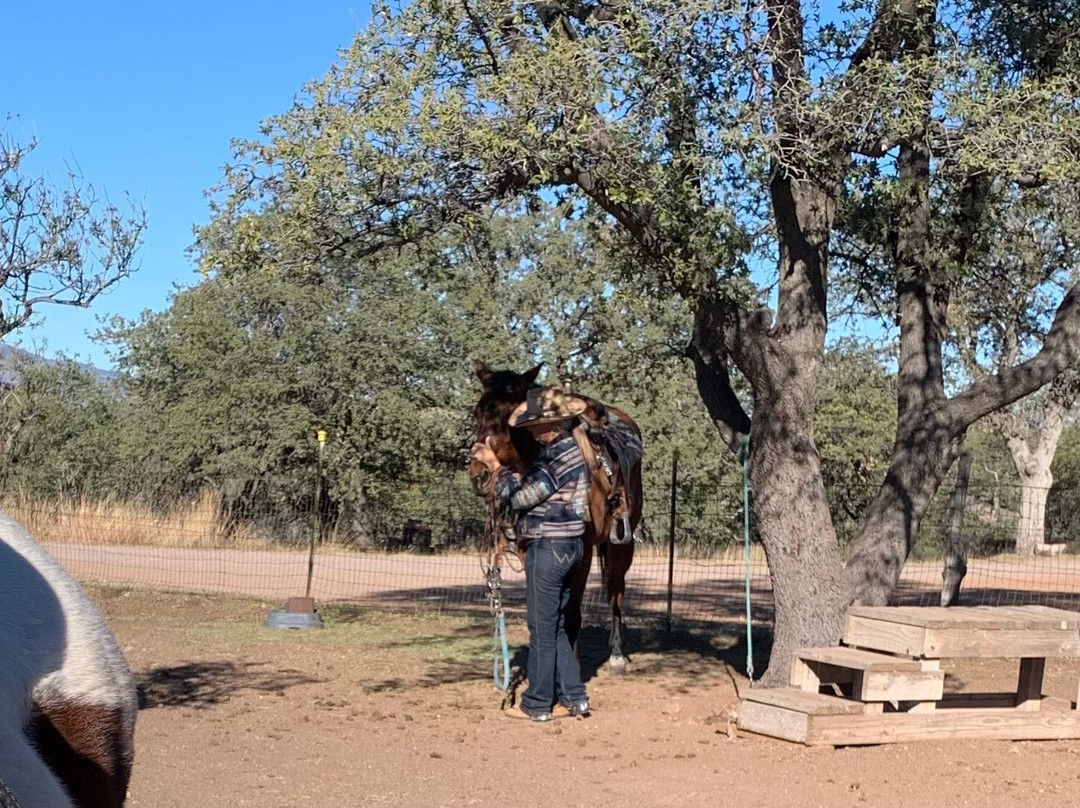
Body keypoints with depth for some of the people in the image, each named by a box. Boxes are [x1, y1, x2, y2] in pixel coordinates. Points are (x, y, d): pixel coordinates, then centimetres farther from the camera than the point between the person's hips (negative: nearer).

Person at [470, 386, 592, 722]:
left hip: (548, 549, -10)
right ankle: (573, 697, 18)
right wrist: (497, 465, 8)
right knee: (556, 627, 16)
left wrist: (495, 465, -6)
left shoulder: (555, 457, -20)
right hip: (567, 547, 10)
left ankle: (537, 704, 9)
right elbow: (532, 489, 16)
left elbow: (520, 497, -16)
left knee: (542, 628, 0)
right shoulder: (568, 450, 12)